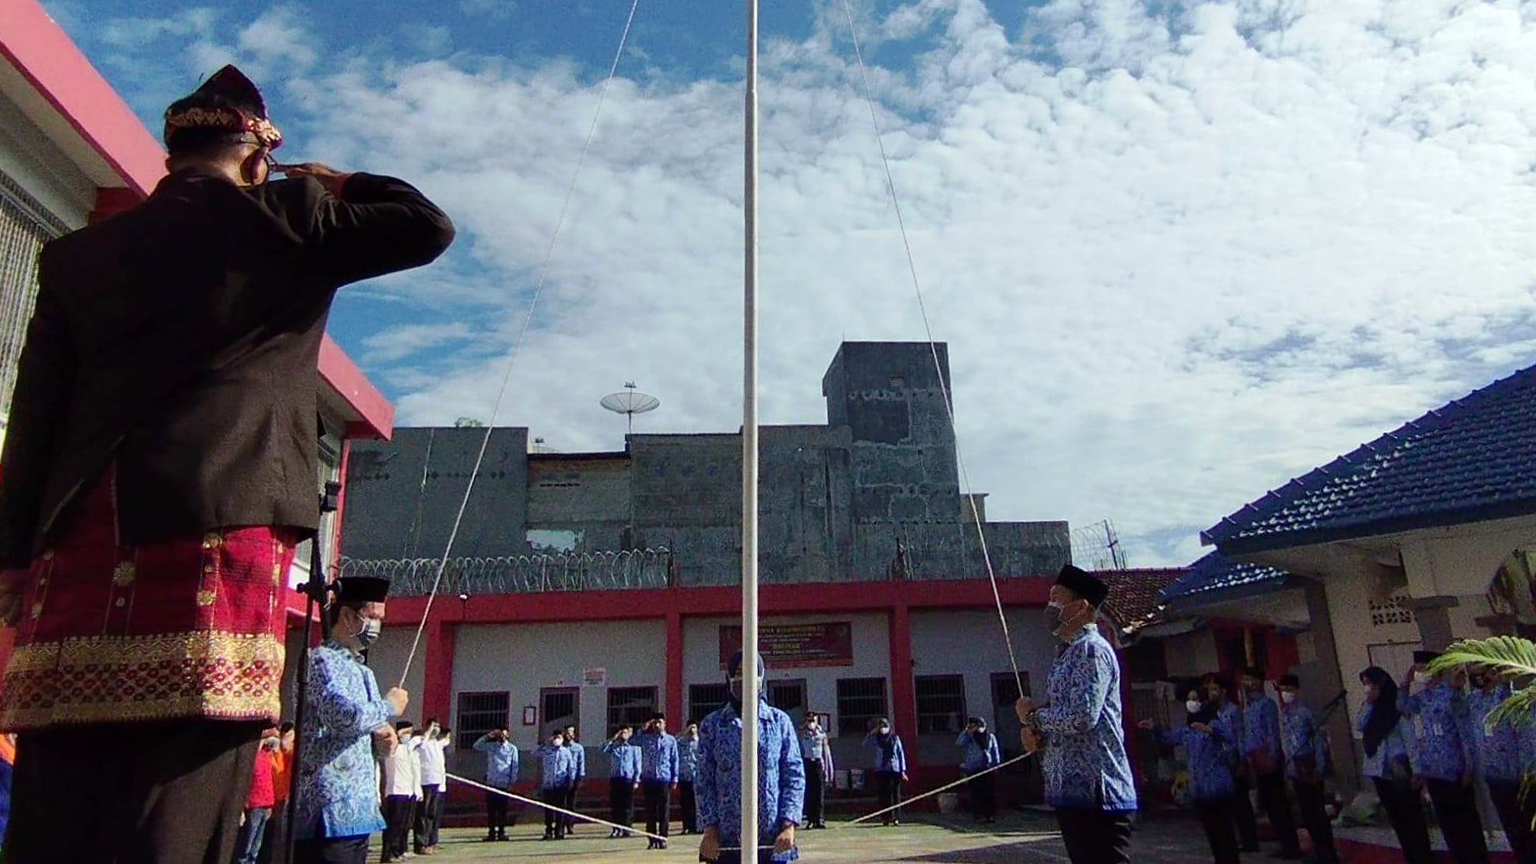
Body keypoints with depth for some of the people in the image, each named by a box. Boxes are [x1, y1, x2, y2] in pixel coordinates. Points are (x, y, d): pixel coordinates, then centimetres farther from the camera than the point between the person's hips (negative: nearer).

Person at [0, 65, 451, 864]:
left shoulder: (77, 255, 20)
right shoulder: (279, 216, 9)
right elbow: (427, 227, 12)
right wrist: (331, 184, 25)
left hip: (78, 538, 5)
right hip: (218, 527, -4)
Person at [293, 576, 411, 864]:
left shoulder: (363, 672, 19)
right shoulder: (322, 661, -10)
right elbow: (346, 716, -25)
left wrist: (380, 736, 6)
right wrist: (389, 706, -8)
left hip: (358, 810, 9)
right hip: (329, 810, -9)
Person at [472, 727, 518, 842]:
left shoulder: (512, 749, 3)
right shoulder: (490, 746, 8)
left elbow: (514, 767, 3)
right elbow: (475, 747, 2)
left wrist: (512, 782, -2)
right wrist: (487, 736, -4)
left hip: (504, 784, -2)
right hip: (491, 783, 2)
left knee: (502, 810, 2)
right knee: (490, 809, 3)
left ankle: (501, 832, 10)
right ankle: (491, 833, 10)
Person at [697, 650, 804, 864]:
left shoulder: (780, 721, 4)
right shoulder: (712, 724, 4)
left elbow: (794, 776, 2)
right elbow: (704, 782, 4)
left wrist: (788, 826, -8)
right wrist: (709, 830, -4)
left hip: (773, 841, 0)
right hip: (726, 842, 0)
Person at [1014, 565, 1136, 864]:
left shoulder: (1091, 649, -13)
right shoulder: (1069, 654, 18)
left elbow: (1082, 716, -25)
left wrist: (1032, 716, -9)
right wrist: (1039, 733, 4)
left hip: (1094, 793, -10)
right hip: (1073, 789, 10)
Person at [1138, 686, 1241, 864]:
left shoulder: (1213, 724, -10)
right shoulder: (1187, 730, 12)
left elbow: (1234, 740, -27)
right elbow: (1171, 737, 30)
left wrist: (1210, 730, -38)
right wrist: (1155, 728, 17)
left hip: (1218, 787, -7)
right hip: (1199, 789, 7)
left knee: (1225, 831, -5)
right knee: (1211, 832, 13)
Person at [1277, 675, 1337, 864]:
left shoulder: (1305, 711, -10)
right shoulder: (1283, 715, 7)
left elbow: (1319, 738, -9)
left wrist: (1320, 767, -12)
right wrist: (1288, 767, 8)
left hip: (1309, 765, -6)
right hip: (1295, 767, 6)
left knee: (1317, 810, -3)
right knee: (1306, 812, 12)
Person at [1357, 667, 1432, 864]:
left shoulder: (1397, 706, -11)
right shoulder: (1374, 710, 12)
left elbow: (1410, 738, -13)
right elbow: (1359, 726, 2)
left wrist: (1416, 770, -17)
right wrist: (1368, 704, -2)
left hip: (1399, 772, -7)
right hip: (1380, 772, 7)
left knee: (1411, 817, 0)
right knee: (1396, 818, 12)